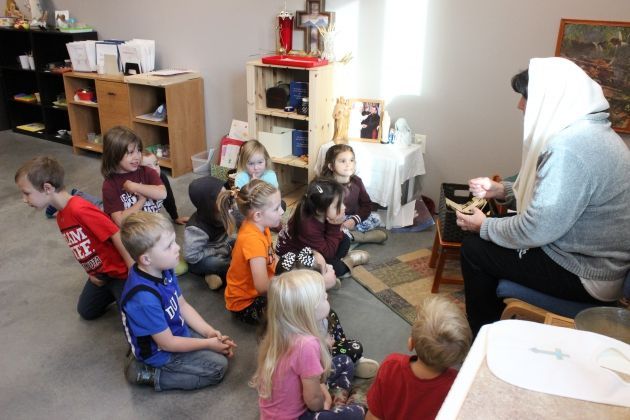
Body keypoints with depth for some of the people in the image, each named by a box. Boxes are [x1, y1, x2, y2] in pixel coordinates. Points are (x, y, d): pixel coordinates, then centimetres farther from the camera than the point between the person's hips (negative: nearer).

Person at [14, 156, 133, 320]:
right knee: (86, 312, 24)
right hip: (99, 273, 10)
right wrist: (92, 272, 4)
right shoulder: (60, 217, 2)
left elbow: (117, 236, -30)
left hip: (120, 271, -9)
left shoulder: (80, 209, -31)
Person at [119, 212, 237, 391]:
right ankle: (150, 374, -1)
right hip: (161, 353, -8)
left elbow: (183, 305, 2)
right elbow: (167, 344, -25)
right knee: (218, 367, -7)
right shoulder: (145, 299, -37)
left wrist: (209, 332, -7)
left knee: (223, 349, 11)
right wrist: (208, 343, -15)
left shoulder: (163, 270, -12)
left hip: (176, 332, 8)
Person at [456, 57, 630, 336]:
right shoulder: (588, 130, 6)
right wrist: (502, 190, 9)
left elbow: (535, 231, -27)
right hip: (595, 260, 10)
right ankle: (495, 321, 32)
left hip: (586, 278, -10)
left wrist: (484, 226, -10)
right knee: (487, 239, 16)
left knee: (474, 248, -4)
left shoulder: (570, 146, -27)